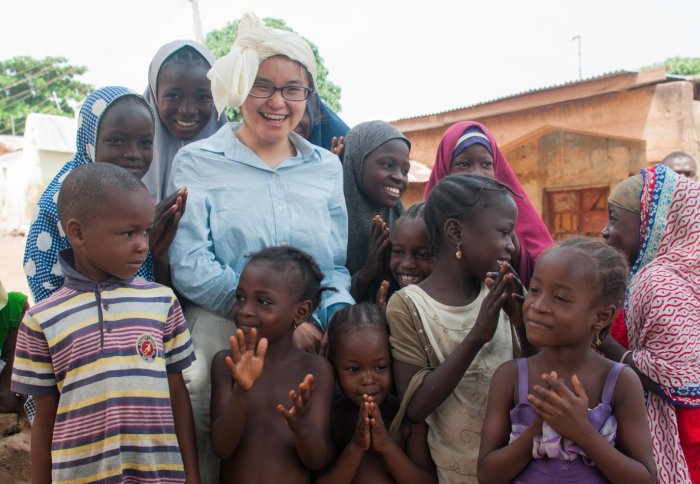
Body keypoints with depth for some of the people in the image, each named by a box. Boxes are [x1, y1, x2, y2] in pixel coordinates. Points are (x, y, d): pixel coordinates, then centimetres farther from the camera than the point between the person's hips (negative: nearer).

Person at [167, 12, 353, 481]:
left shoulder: (326, 166, 12)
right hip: (221, 333, -2)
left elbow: (338, 266, 12)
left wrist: (329, 323, -9)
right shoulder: (198, 162, 2)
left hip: (311, 338, 3)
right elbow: (190, 267, -9)